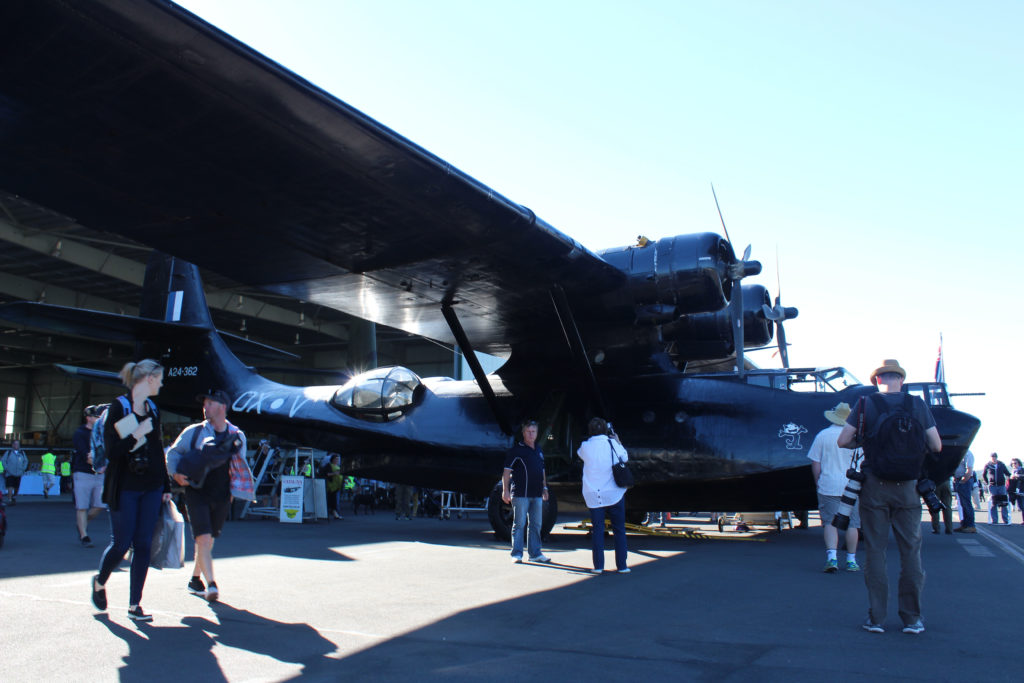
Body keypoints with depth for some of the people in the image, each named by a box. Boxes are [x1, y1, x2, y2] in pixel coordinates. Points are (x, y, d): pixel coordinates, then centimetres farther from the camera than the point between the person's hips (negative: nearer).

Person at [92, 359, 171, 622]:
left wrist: (166, 487, 14)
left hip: (151, 488, 5)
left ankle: (134, 605, 10)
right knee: (121, 544, 2)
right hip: (125, 488, -5)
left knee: (143, 545, 3)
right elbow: (112, 450, -14)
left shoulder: (153, 410, 10)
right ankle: (100, 583, 33)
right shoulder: (118, 407, -8)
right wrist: (138, 434, -22)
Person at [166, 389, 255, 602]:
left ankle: (195, 580, 31)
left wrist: (236, 490, 9)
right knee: (203, 539, -14)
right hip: (196, 492, -2)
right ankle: (211, 584, -12)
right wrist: (176, 473, -7)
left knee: (208, 540, 13)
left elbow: (240, 466, 17)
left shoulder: (237, 436, 6)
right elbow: (173, 452, 10)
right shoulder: (194, 431, 1)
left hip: (221, 496, 2)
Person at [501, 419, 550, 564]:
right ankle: (517, 554, 4)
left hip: (536, 494, 6)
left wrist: (544, 488, 21)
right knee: (519, 524, -3)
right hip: (520, 494, -6)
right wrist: (505, 490, -14)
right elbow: (506, 471, -7)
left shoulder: (539, 451, 16)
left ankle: (535, 553, 18)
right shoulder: (516, 450, -5)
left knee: (536, 525, 10)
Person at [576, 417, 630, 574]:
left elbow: (579, 453, 21)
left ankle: (598, 565, 5)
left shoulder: (585, 446, -3)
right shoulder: (612, 444, -5)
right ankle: (621, 566, 9)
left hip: (593, 495, 1)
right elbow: (625, 458, 12)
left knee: (597, 530, 6)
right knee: (619, 529, 8)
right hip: (614, 494, -1)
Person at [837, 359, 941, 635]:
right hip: (907, 488, 1)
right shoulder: (918, 405, 2)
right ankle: (912, 618, 13)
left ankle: (876, 618, 8)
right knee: (910, 551, 9)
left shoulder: (865, 404, -1)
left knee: (875, 551, 5)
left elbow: (843, 441, -6)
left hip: (874, 487, -1)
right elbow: (936, 446, 1)